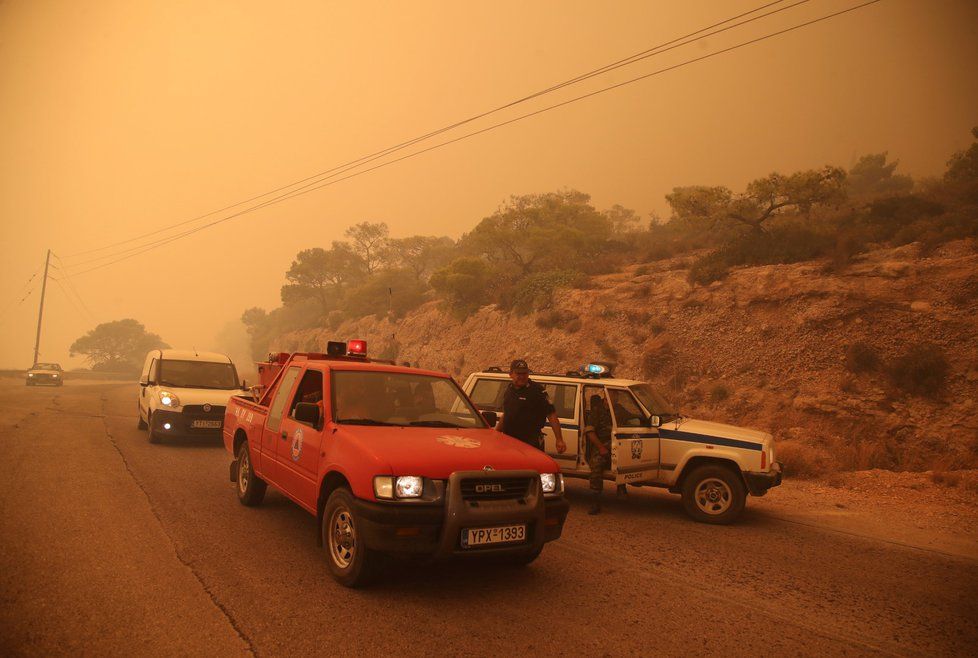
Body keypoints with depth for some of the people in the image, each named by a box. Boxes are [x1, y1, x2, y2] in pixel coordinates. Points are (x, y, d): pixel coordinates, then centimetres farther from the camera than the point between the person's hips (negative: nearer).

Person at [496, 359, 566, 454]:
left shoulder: (538, 391, -10)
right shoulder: (509, 389, 11)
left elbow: (552, 416, -14)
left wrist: (559, 440, -19)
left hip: (531, 443, -6)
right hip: (508, 441, 7)